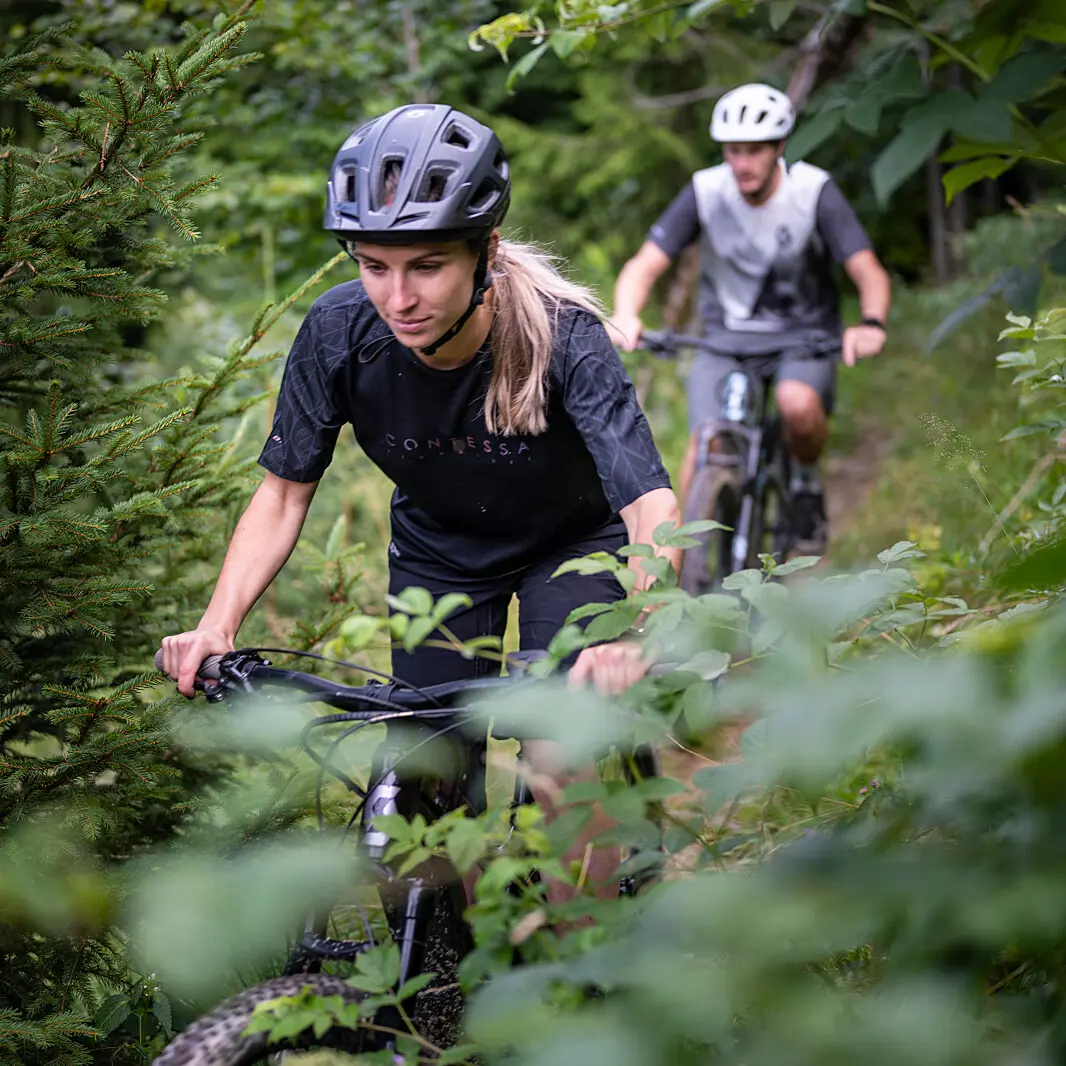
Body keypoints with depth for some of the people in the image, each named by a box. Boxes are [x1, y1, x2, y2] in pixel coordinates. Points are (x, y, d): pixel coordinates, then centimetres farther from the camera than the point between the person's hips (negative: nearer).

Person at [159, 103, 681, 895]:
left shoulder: (561, 334, -35)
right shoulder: (340, 332, -27)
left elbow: (652, 503, -42)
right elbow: (284, 494, -16)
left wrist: (636, 632, -61)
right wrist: (217, 627, -30)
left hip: (569, 542, -2)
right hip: (437, 549, 2)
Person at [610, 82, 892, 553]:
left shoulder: (815, 191, -15)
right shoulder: (705, 192, -11)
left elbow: (868, 271, -20)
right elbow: (644, 265, -15)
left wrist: (871, 324, -42)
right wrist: (625, 317, -38)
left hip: (803, 336, -1)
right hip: (726, 337, 1)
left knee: (798, 404, -33)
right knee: (705, 445, -19)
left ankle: (806, 482, -1)